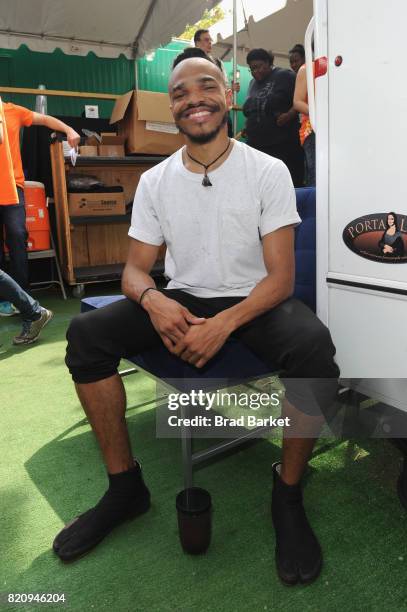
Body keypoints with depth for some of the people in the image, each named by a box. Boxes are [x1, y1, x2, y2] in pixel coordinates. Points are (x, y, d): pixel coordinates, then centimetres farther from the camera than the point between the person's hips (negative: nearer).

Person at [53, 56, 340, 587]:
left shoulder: (268, 171, -6)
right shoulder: (154, 181, 2)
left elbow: (281, 277, -12)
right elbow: (135, 269, 2)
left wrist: (223, 324, -29)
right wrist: (153, 299, -23)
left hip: (254, 302, -2)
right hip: (181, 301, 3)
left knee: (313, 346, -35)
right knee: (85, 334, -18)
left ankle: (288, 491, -8)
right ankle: (125, 485, -3)